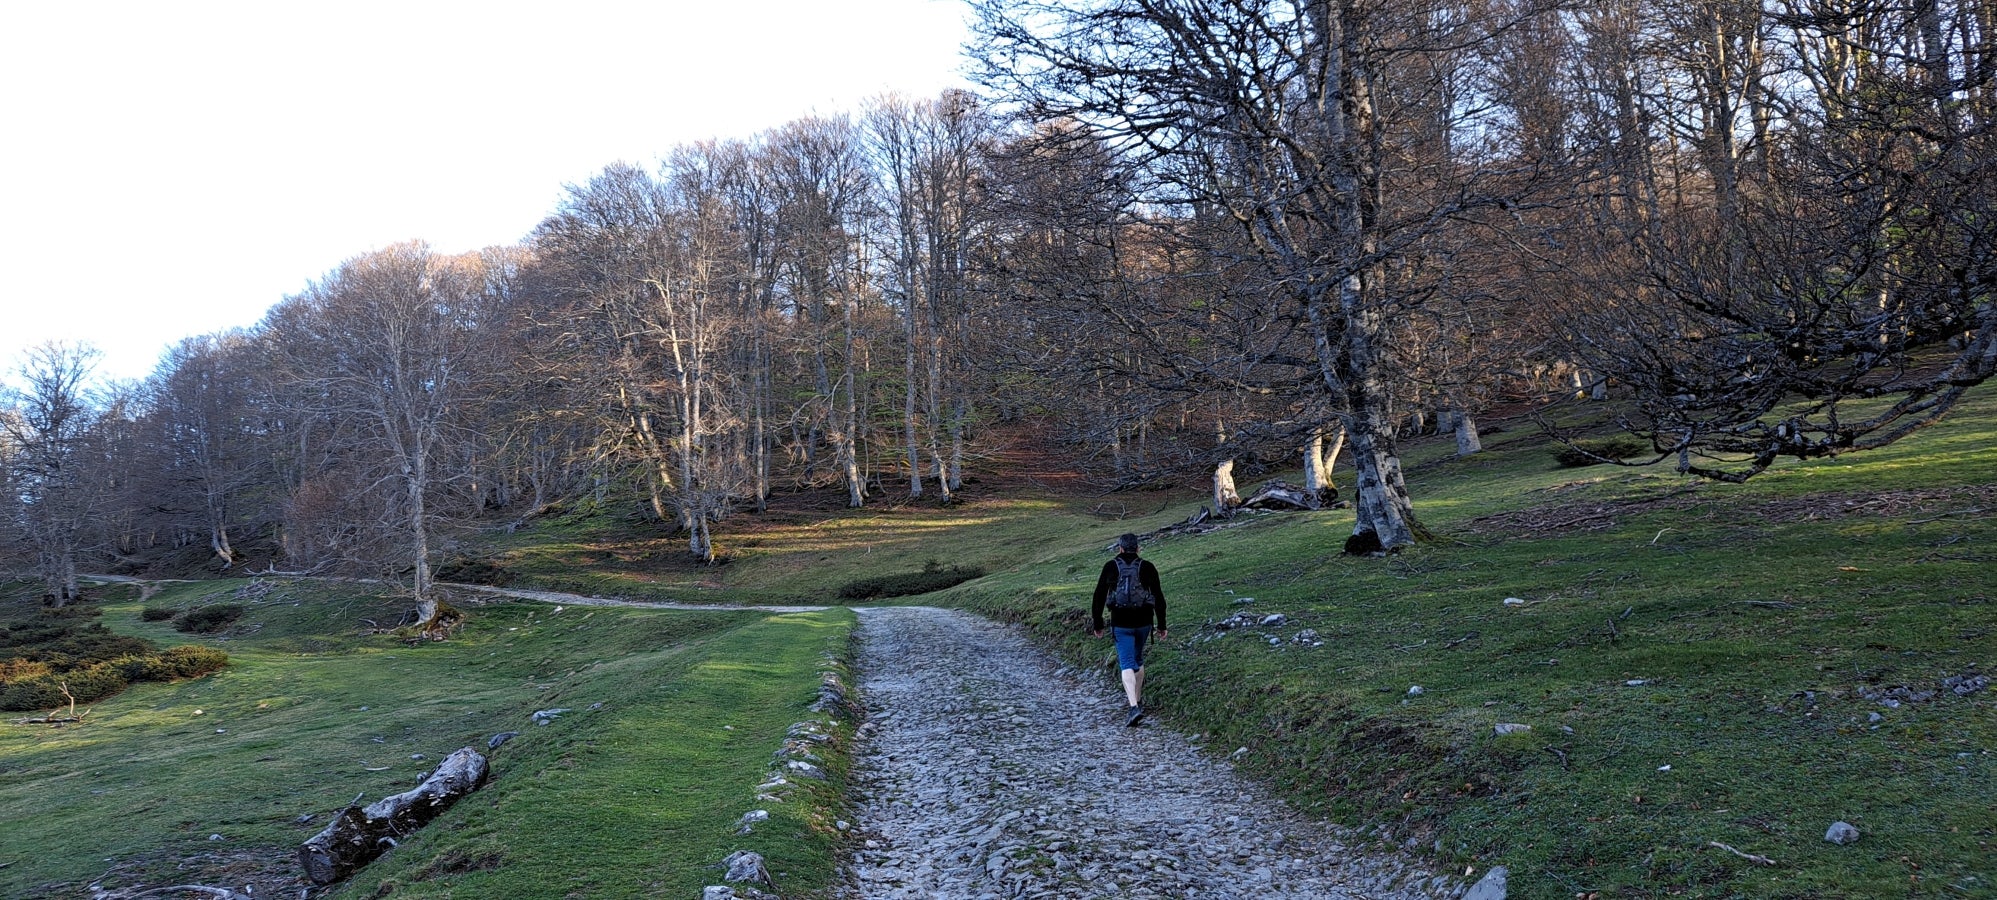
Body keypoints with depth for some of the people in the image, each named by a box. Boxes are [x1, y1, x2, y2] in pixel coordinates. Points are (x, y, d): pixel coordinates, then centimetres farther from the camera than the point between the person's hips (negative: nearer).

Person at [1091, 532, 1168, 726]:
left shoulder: (1110, 567, 0)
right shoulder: (1147, 567, 1)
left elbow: (1099, 597, 1)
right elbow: (1159, 598, 0)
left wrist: (1097, 624, 10)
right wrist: (1161, 625, 7)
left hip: (1120, 623, -2)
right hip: (1144, 621, 2)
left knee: (1127, 665, -4)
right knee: (1138, 659, 24)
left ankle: (1134, 707, -21)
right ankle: (1137, 699, 37)